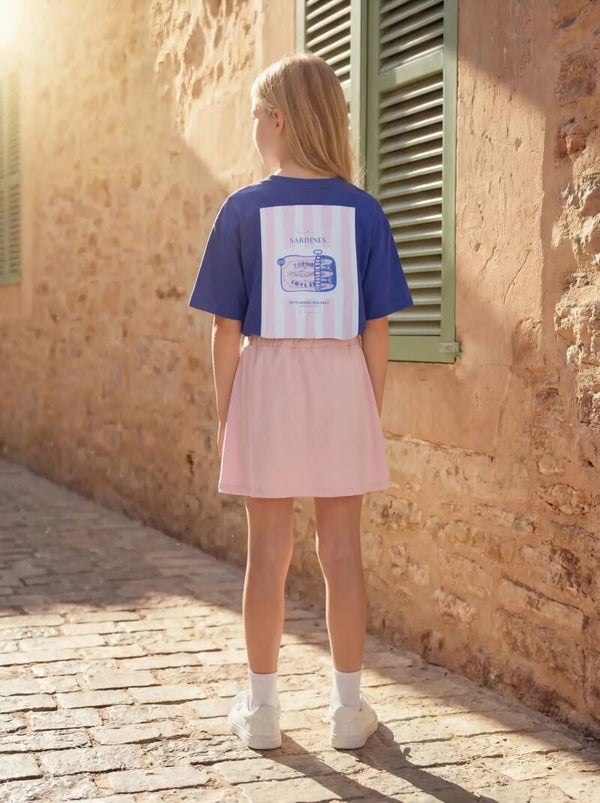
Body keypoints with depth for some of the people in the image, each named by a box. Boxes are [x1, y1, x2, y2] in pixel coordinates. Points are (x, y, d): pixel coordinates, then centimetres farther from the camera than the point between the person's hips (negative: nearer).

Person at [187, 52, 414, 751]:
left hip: (266, 385, -1)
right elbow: (376, 330, -1)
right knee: (341, 550, 9)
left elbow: (226, 331, -4)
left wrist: (225, 414, 6)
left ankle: (260, 708, 18)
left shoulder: (244, 209, -4)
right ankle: (349, 707, 18)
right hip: (343, 385, 1)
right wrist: (373, 413, 9)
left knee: (268, 550, 8)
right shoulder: (363, 210, -1)